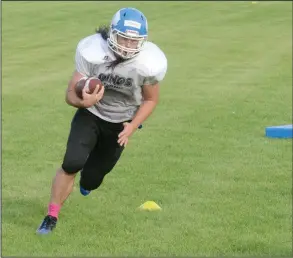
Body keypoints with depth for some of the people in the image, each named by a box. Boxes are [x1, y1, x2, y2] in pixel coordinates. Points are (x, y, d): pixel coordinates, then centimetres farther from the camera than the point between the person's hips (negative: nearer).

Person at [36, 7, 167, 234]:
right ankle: (52, 217, -8)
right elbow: (71, 94, -21)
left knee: (91, 181, 7)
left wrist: (133, 126, -19)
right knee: (72, 163, -26)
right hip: (90, 115, -1)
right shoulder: (92, 52, -27)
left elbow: (151, 100, -5)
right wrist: (83, 102, -44)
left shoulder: (149, 64, -24)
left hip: (120, 123, 1)